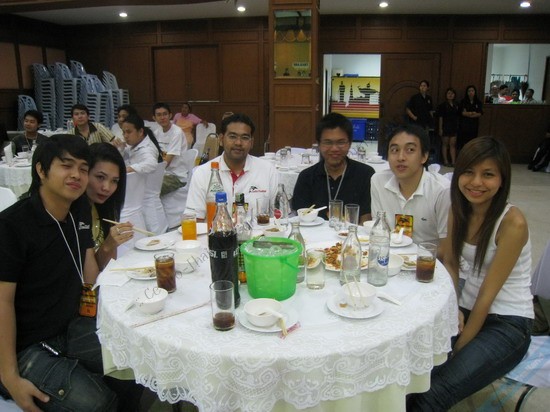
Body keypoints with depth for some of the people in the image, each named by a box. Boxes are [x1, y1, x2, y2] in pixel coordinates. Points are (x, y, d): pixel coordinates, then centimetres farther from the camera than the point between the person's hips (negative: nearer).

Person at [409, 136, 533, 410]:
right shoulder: (459, 209, 0)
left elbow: (488, 294, -17)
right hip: (467, 311, 5)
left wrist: (457, 351, -13)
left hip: (508, 325, -5)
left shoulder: (512, 223, -18)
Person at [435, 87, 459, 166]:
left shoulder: (456, 105, 8)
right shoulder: (443, 105, -5)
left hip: (454, 127, 4)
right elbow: (440, 118, -7)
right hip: (445, 127, -4)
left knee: (453, 144, 4)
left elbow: (457, 117, 12)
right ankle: (445, 161, 11)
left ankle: (453, 161, 6)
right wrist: (440, 128, -11)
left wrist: (457, 126, 8)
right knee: (445, 144, 4)